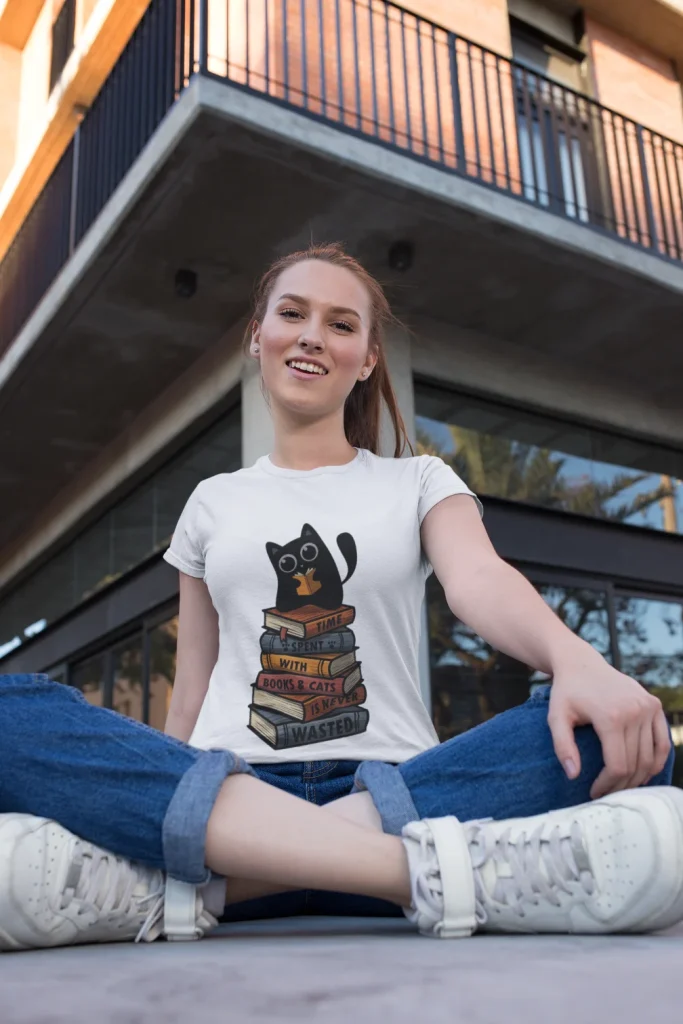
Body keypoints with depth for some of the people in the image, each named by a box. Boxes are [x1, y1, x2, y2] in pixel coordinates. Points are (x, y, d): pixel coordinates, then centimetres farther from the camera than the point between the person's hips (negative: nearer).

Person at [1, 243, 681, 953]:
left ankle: (208, 878, -30)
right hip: (228, 783, 1)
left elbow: (479, 580, -5)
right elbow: (191, 696, 16)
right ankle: (417, 868, -34)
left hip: (397, 784, 0)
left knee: (612, 735, -30)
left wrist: (577, 661, -27)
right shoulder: (213, 503, 20)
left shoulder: (418, 482, 16)